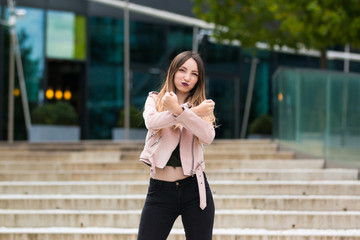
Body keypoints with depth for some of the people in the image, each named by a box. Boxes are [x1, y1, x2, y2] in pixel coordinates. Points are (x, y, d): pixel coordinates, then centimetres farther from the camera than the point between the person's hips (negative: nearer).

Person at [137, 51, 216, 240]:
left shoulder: (202, 106, 7)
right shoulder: (155, 100, 8)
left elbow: (208, 137, -14)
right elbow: (151, 121, -15)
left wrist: (178, 110, -24)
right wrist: (195, 112, -17)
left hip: (194, 188, 1)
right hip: (160, 189, 0)